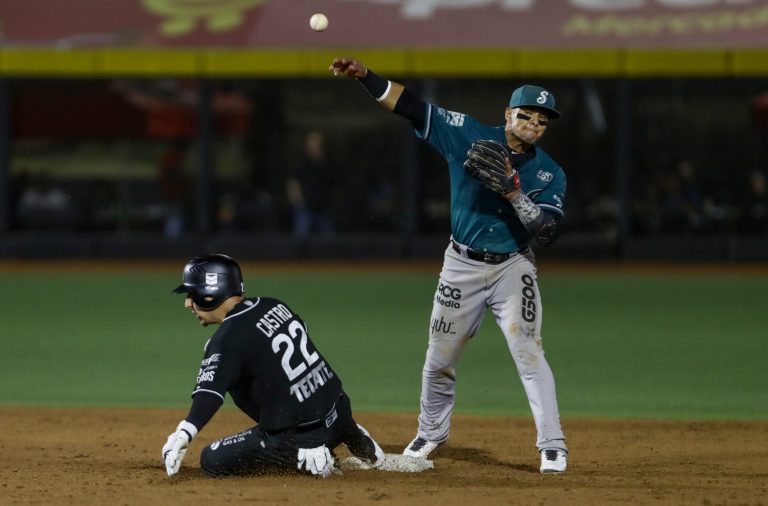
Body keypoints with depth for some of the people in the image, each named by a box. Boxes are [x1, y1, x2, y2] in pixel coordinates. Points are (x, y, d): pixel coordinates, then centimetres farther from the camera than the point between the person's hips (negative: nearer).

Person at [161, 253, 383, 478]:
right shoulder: (274, 305, 6)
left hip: (298, 433, -8)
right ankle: (358, 441, 24)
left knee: (212, 460, 0)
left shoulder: (227, 338, -17)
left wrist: (183, 436, -41)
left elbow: (210, 394, -31)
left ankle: (303, 458, -11)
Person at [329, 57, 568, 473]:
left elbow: (548, 233, -17)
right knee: (439, 358, 11)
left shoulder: (549, 174, -6)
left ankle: (552, 446, -11)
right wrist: (363, 75, -21)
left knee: (529, 354, -16)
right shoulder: (469, 135, -5)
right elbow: (411, 106, -10)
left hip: (512, 268, -2)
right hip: (462, 266, 2)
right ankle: (430, 433, 35)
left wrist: (515, 193, -27)